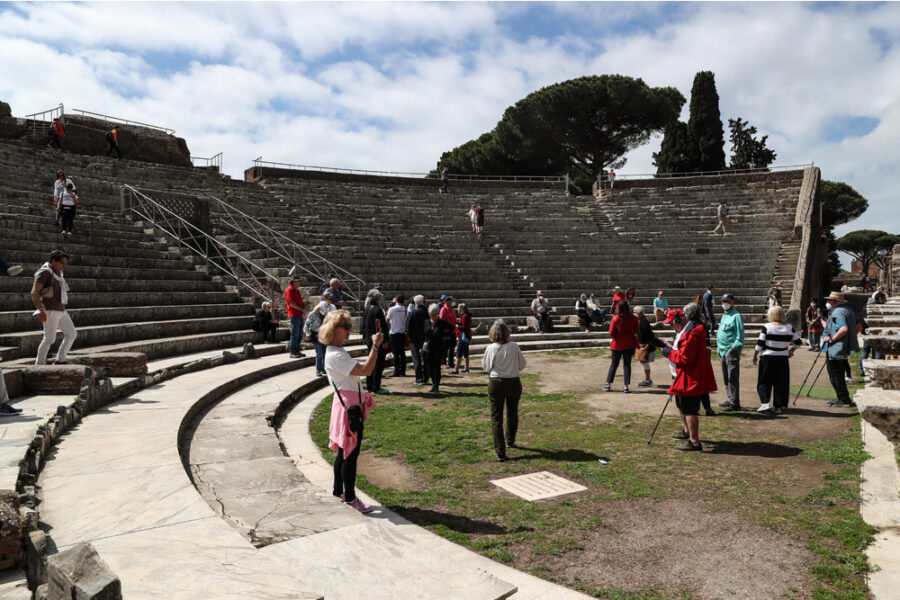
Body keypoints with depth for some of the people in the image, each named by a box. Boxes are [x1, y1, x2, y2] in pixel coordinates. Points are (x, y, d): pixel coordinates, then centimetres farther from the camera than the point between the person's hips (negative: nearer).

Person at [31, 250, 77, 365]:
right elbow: (34, 292, -19)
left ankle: (60, 361, 9)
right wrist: (41, 310, -25)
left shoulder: (57, 273, 17)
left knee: (72, 334, 3)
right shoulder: (45, 272, -11)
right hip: (50, 311, -9)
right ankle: (39, 364, 7)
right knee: (49, 339, -5)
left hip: (60, 311, 9)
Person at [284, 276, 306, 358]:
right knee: (295, 334, -7)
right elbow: (292, 303, -16)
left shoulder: (297, 290, 19)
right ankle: (292, 352, -2)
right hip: (294, 315, -9)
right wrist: (302, 310, -16)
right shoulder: (289, 290, -9)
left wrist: (303, 312, 9)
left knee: (300, 334, 12)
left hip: (299, 315, 9)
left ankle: (297, 351, 20)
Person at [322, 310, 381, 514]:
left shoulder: (338, 352, 13)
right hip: (348, 406, -11)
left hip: (352, 404, 11)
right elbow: (365, 371, -27)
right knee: (351, 453, -2)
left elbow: (362, 368, 18)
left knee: (344, 451, 20)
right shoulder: (335, 355, -21)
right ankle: (350, 497, 9)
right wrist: (375, 346, -23)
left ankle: (338, 490, 33)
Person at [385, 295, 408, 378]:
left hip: (394, 333, -3)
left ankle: (396, 371, -1)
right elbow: (405, 320, 7)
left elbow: (387, 320, -2)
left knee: (396, 353, -1)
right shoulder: (405, 309, 0)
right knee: (402, 352, 8)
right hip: (402, 333, 3)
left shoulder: (392, 309, -9)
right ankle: (402, 371, 9)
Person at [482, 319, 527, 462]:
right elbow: (522, 365, 1)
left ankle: (500, 452, -1)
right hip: (514, 383, 2)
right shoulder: (514, 347, -11)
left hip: (496, 384, -2)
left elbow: (485, 367, 2)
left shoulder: (490, 349, -13)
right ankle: (510, 441, 43)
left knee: (496, 418, 5)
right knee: (512, 413, 24)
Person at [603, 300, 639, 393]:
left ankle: (608, 384, 16)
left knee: (614, 364, 13)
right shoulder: (633, 318, -10)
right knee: (627, 365, 9)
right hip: (629, 345, 1)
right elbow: (636, 331, 0)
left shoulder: (615, 318, -15)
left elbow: (611, 333, -11)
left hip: (617, 345, -1)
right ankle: (626, 386, 7)